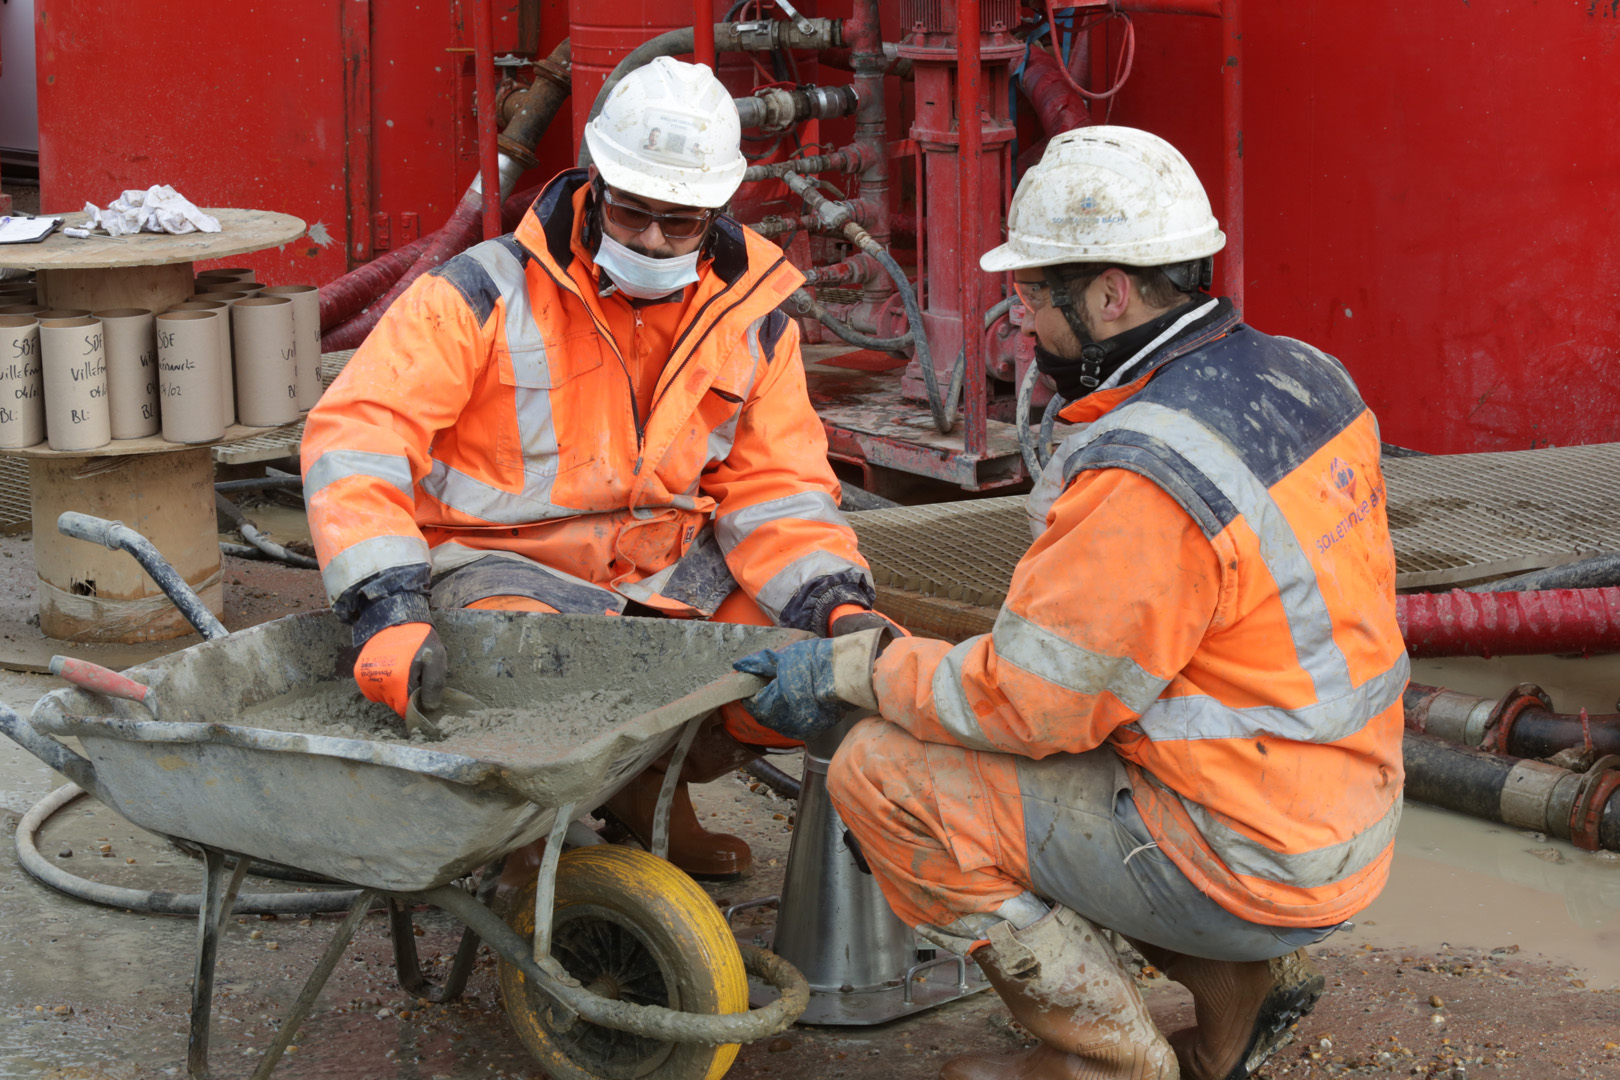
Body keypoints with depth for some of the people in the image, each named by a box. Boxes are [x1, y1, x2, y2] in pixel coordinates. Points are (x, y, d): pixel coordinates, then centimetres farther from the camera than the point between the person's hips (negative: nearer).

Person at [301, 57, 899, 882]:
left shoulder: (751, 317, 0)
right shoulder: (489, 295, -14)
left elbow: (775, 489, 1)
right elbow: (355, 434, -22)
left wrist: (838, 607, -19)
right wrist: (387, 605, -37)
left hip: (666, 571, 5)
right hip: (503, 564, -5)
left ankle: (650, 783, 15)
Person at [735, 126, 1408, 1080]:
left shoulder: (1143, 480, -27)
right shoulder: (1305, 378, 2)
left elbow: (1025, 701, -21)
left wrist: (851, 669, -6)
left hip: (1244, 857, -9)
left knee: (886, 772, -8)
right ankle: (1244, 976, 17)